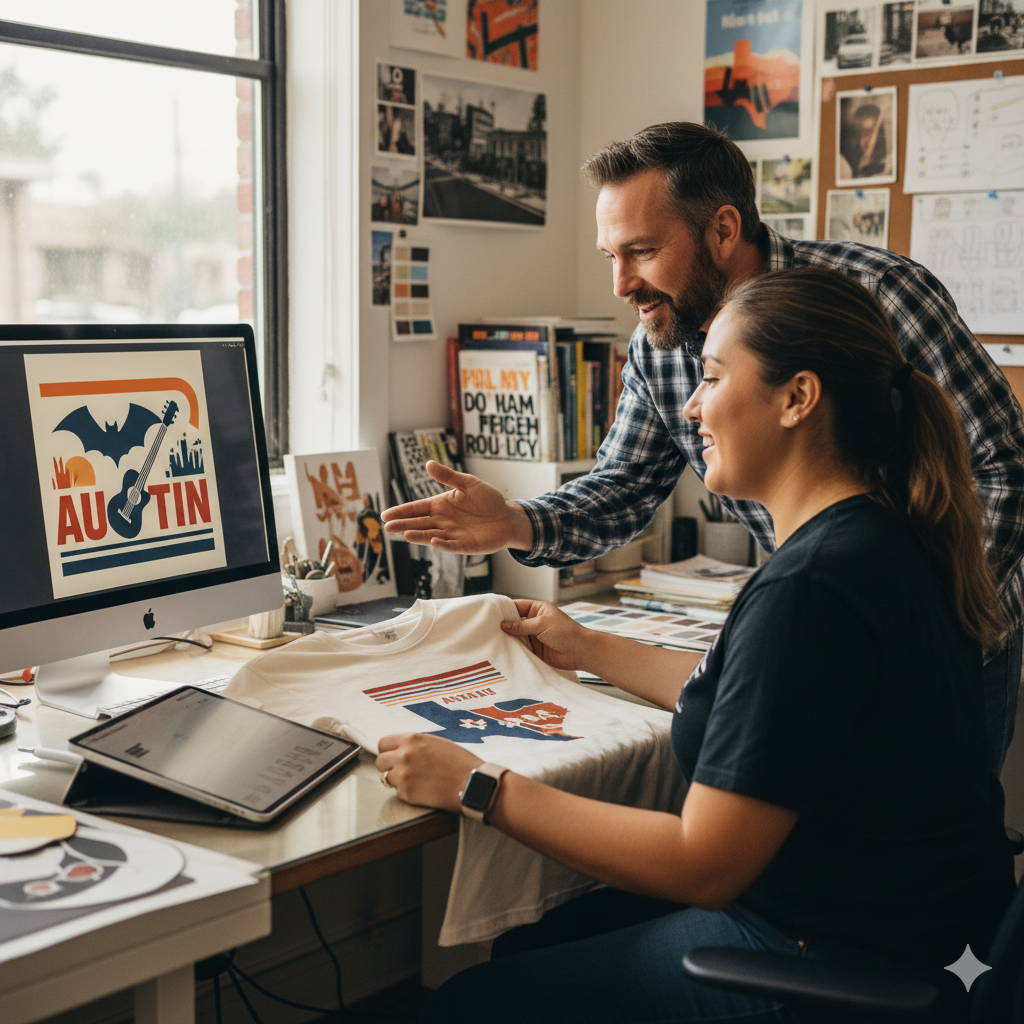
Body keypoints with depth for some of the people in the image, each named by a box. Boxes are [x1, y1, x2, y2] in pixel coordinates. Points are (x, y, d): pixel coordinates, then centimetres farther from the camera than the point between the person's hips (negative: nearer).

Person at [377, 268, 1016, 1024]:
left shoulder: (810, 588, -27)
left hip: (832, 960, -10)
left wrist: (480, 787, -18)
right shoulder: (882, 538, 5)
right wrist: (587, 649, 26)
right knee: (522, 944, 20)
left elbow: (701, 866, -25)